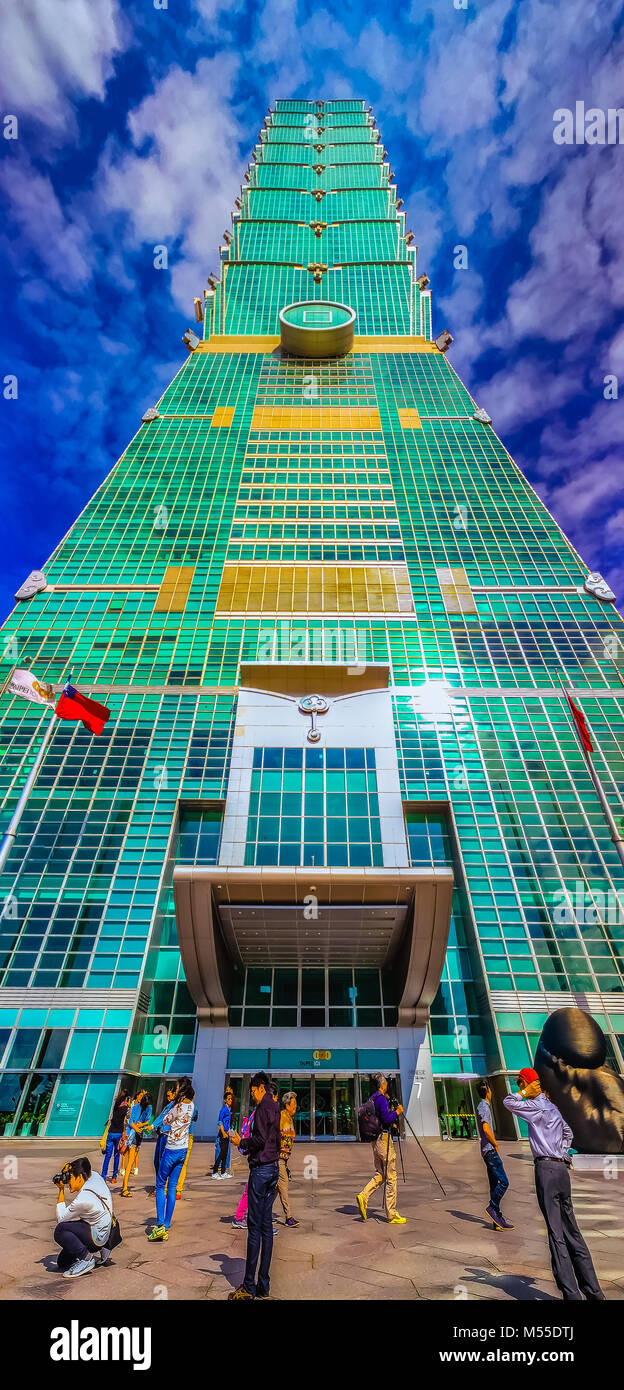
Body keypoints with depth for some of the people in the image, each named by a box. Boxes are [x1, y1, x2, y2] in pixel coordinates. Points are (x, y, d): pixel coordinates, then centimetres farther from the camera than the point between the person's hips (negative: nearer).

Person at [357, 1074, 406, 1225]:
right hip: (383, 1138, -9)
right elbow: (386, 1118, -23)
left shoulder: (372, 1098, 12)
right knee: (391, 1177, 1)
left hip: (375, 1140, 9)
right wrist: (397, 1112, -9)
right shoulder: (381, 1099, -16)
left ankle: (364, 1197, -1)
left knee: (379, 1174, 14)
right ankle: (392, 1215, 7)